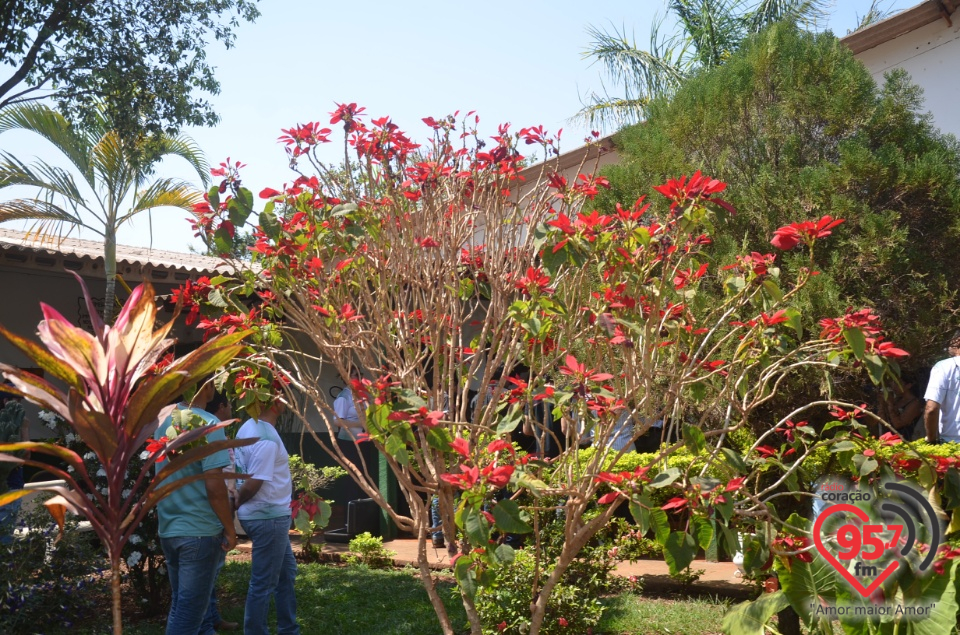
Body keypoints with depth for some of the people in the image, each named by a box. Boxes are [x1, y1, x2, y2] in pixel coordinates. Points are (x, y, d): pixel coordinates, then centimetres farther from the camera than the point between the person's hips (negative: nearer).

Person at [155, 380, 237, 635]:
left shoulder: (164, 422, 7)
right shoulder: (207, 424, -16)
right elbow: (214, 486, -19)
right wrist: (229, 529, -9)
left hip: (168, 529, 7)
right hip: (199, 531, -7)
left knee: (179, 605, 17)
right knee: (190, 611, 0)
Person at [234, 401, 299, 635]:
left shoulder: (249, 428, 6)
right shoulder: (267, 438, -23)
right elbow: (253, 484, -24)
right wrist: (235, 505, -8)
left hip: (268, 516, 10)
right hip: (269, 517, -10)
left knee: (286, 572, 22)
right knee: (264, 583, 2)